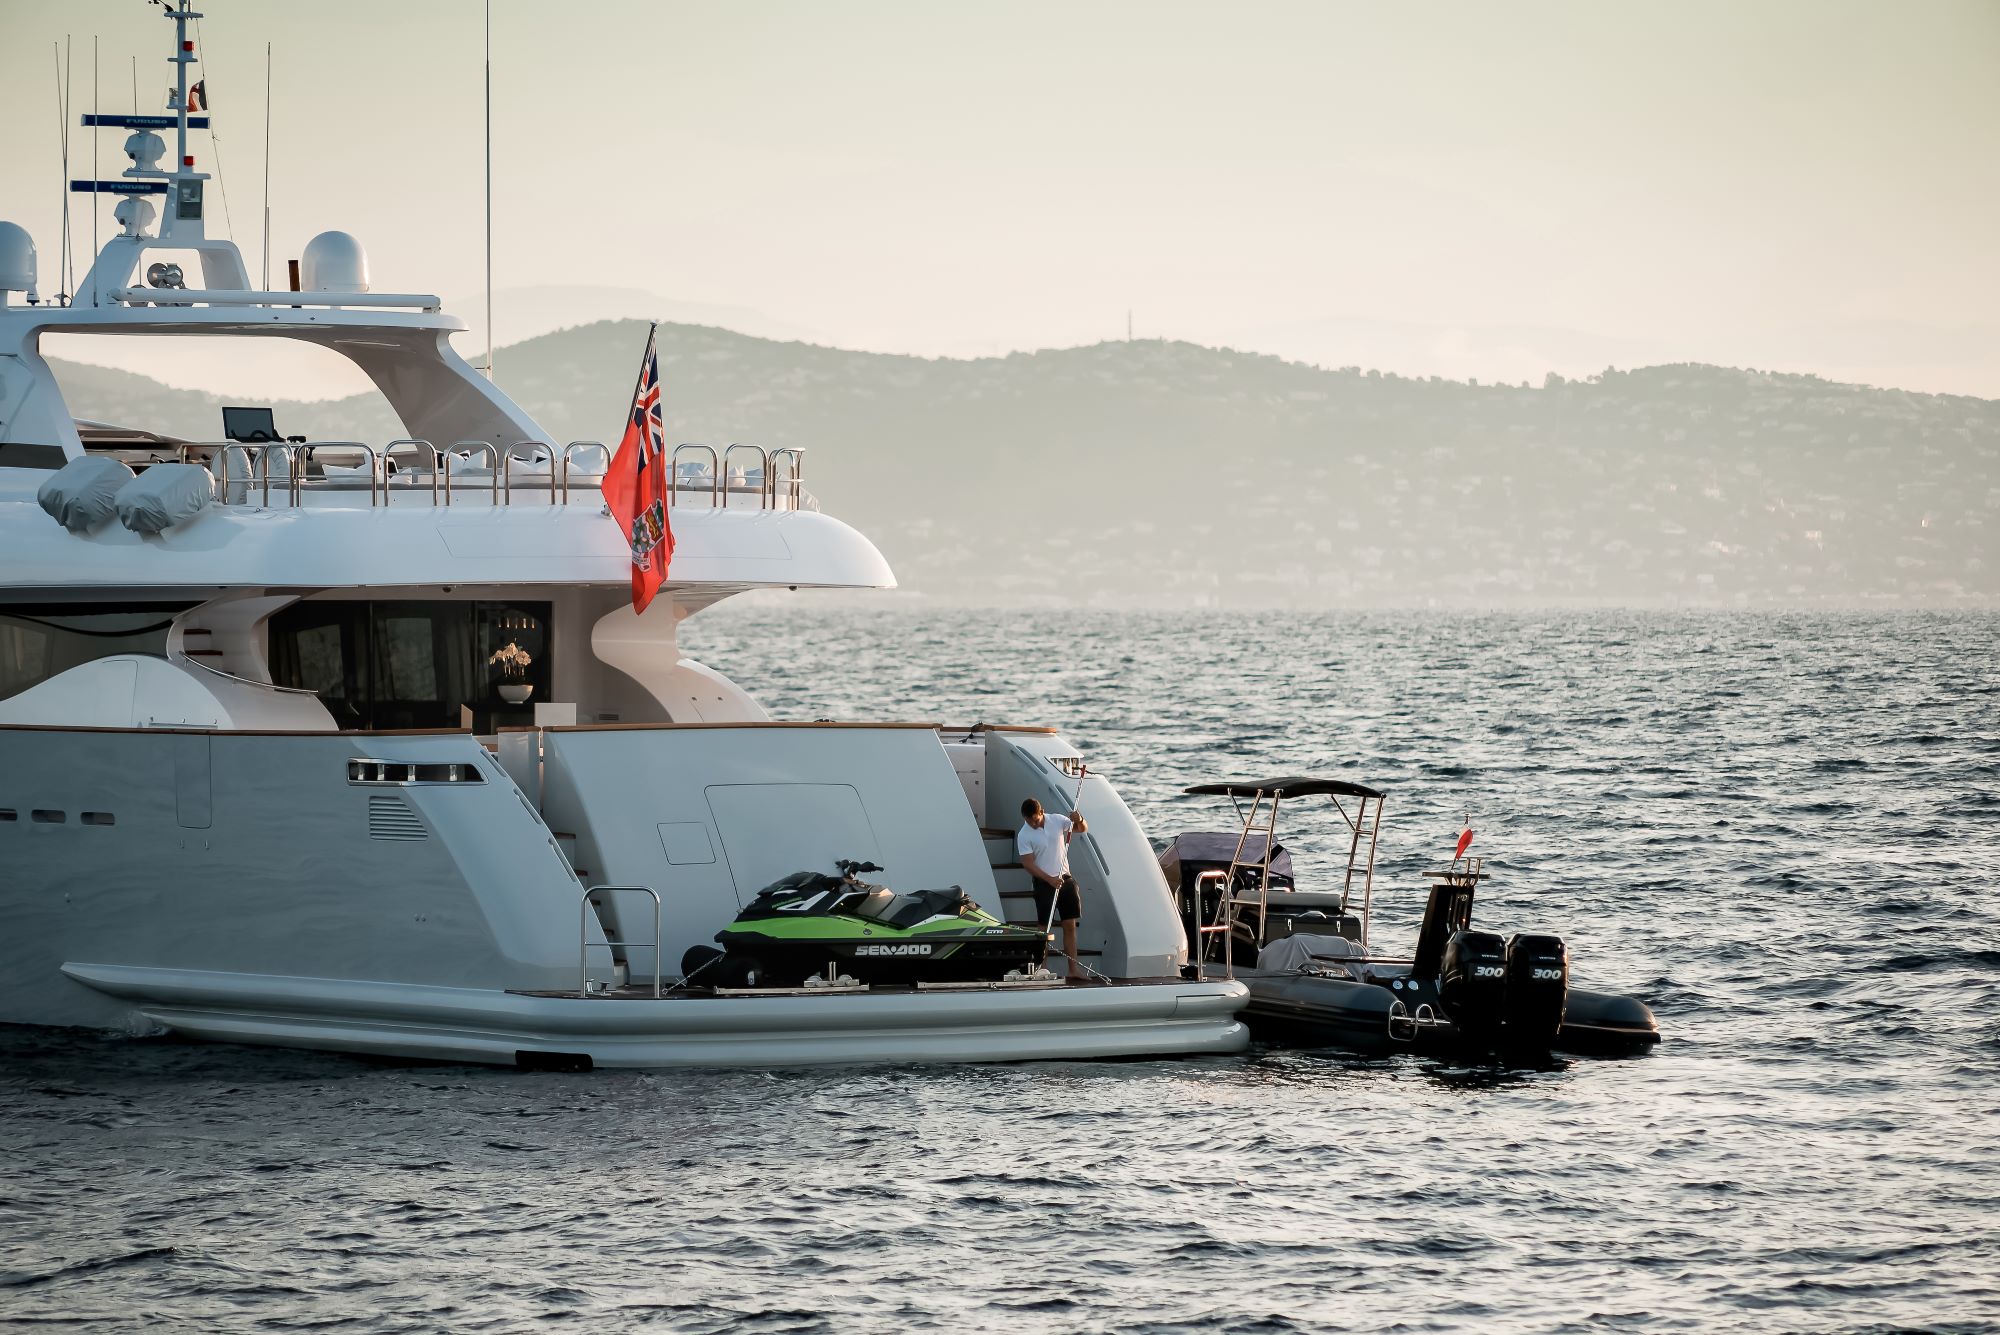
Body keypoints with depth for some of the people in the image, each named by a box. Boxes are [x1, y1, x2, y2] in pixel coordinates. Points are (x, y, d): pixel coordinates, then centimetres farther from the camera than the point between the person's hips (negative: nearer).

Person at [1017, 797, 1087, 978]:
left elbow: (1083, 830, 10)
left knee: (1070, 925, 3)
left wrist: (1079, 820, -14)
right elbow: (1028, 864, -14)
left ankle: (1074, 969, 5)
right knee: (1045, 928, -3)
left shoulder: (1057, 821, 1)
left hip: (1065, 879, 4)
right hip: (1044, 882, -4)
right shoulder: (1024, 836, -10)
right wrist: (1050, 880, -23)